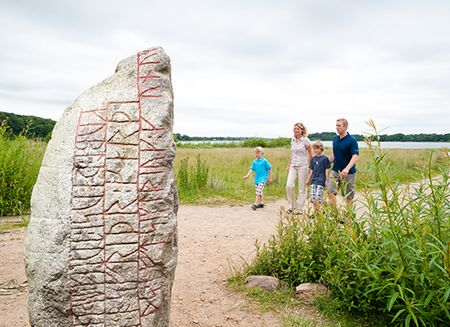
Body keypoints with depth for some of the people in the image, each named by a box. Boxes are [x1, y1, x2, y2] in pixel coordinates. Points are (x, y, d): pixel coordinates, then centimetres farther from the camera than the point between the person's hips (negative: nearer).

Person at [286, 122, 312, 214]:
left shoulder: (306, 140, -5)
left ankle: (299, 209, 12)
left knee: (302, 188, 2)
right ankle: (292, 206, 9)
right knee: (289, 186, -8)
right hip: (293, 166, 5)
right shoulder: (292, 140, 10)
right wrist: (289, 164, 17)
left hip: (302, 166, -4)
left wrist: (307, 164, 1)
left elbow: (310, 154, 0)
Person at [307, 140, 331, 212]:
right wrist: (308, 180, 16)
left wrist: (326, 180, -7)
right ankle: (315, 211, 13)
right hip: (313, 181, 5)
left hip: (321, 181, -5)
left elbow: (327, 170, -3)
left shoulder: (324, 158, -3)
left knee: (318, 197, -13)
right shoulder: (313, 159, 11)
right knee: (312, 197, 1)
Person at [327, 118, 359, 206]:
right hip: (335, 170, 6)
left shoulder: (352, 140, -13)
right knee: (330, 191, -7)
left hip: (348, 172, -5)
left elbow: (355, 156, -22)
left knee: (349, 196, 6)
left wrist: (347, 169, -35)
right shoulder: (335, 139, 7)